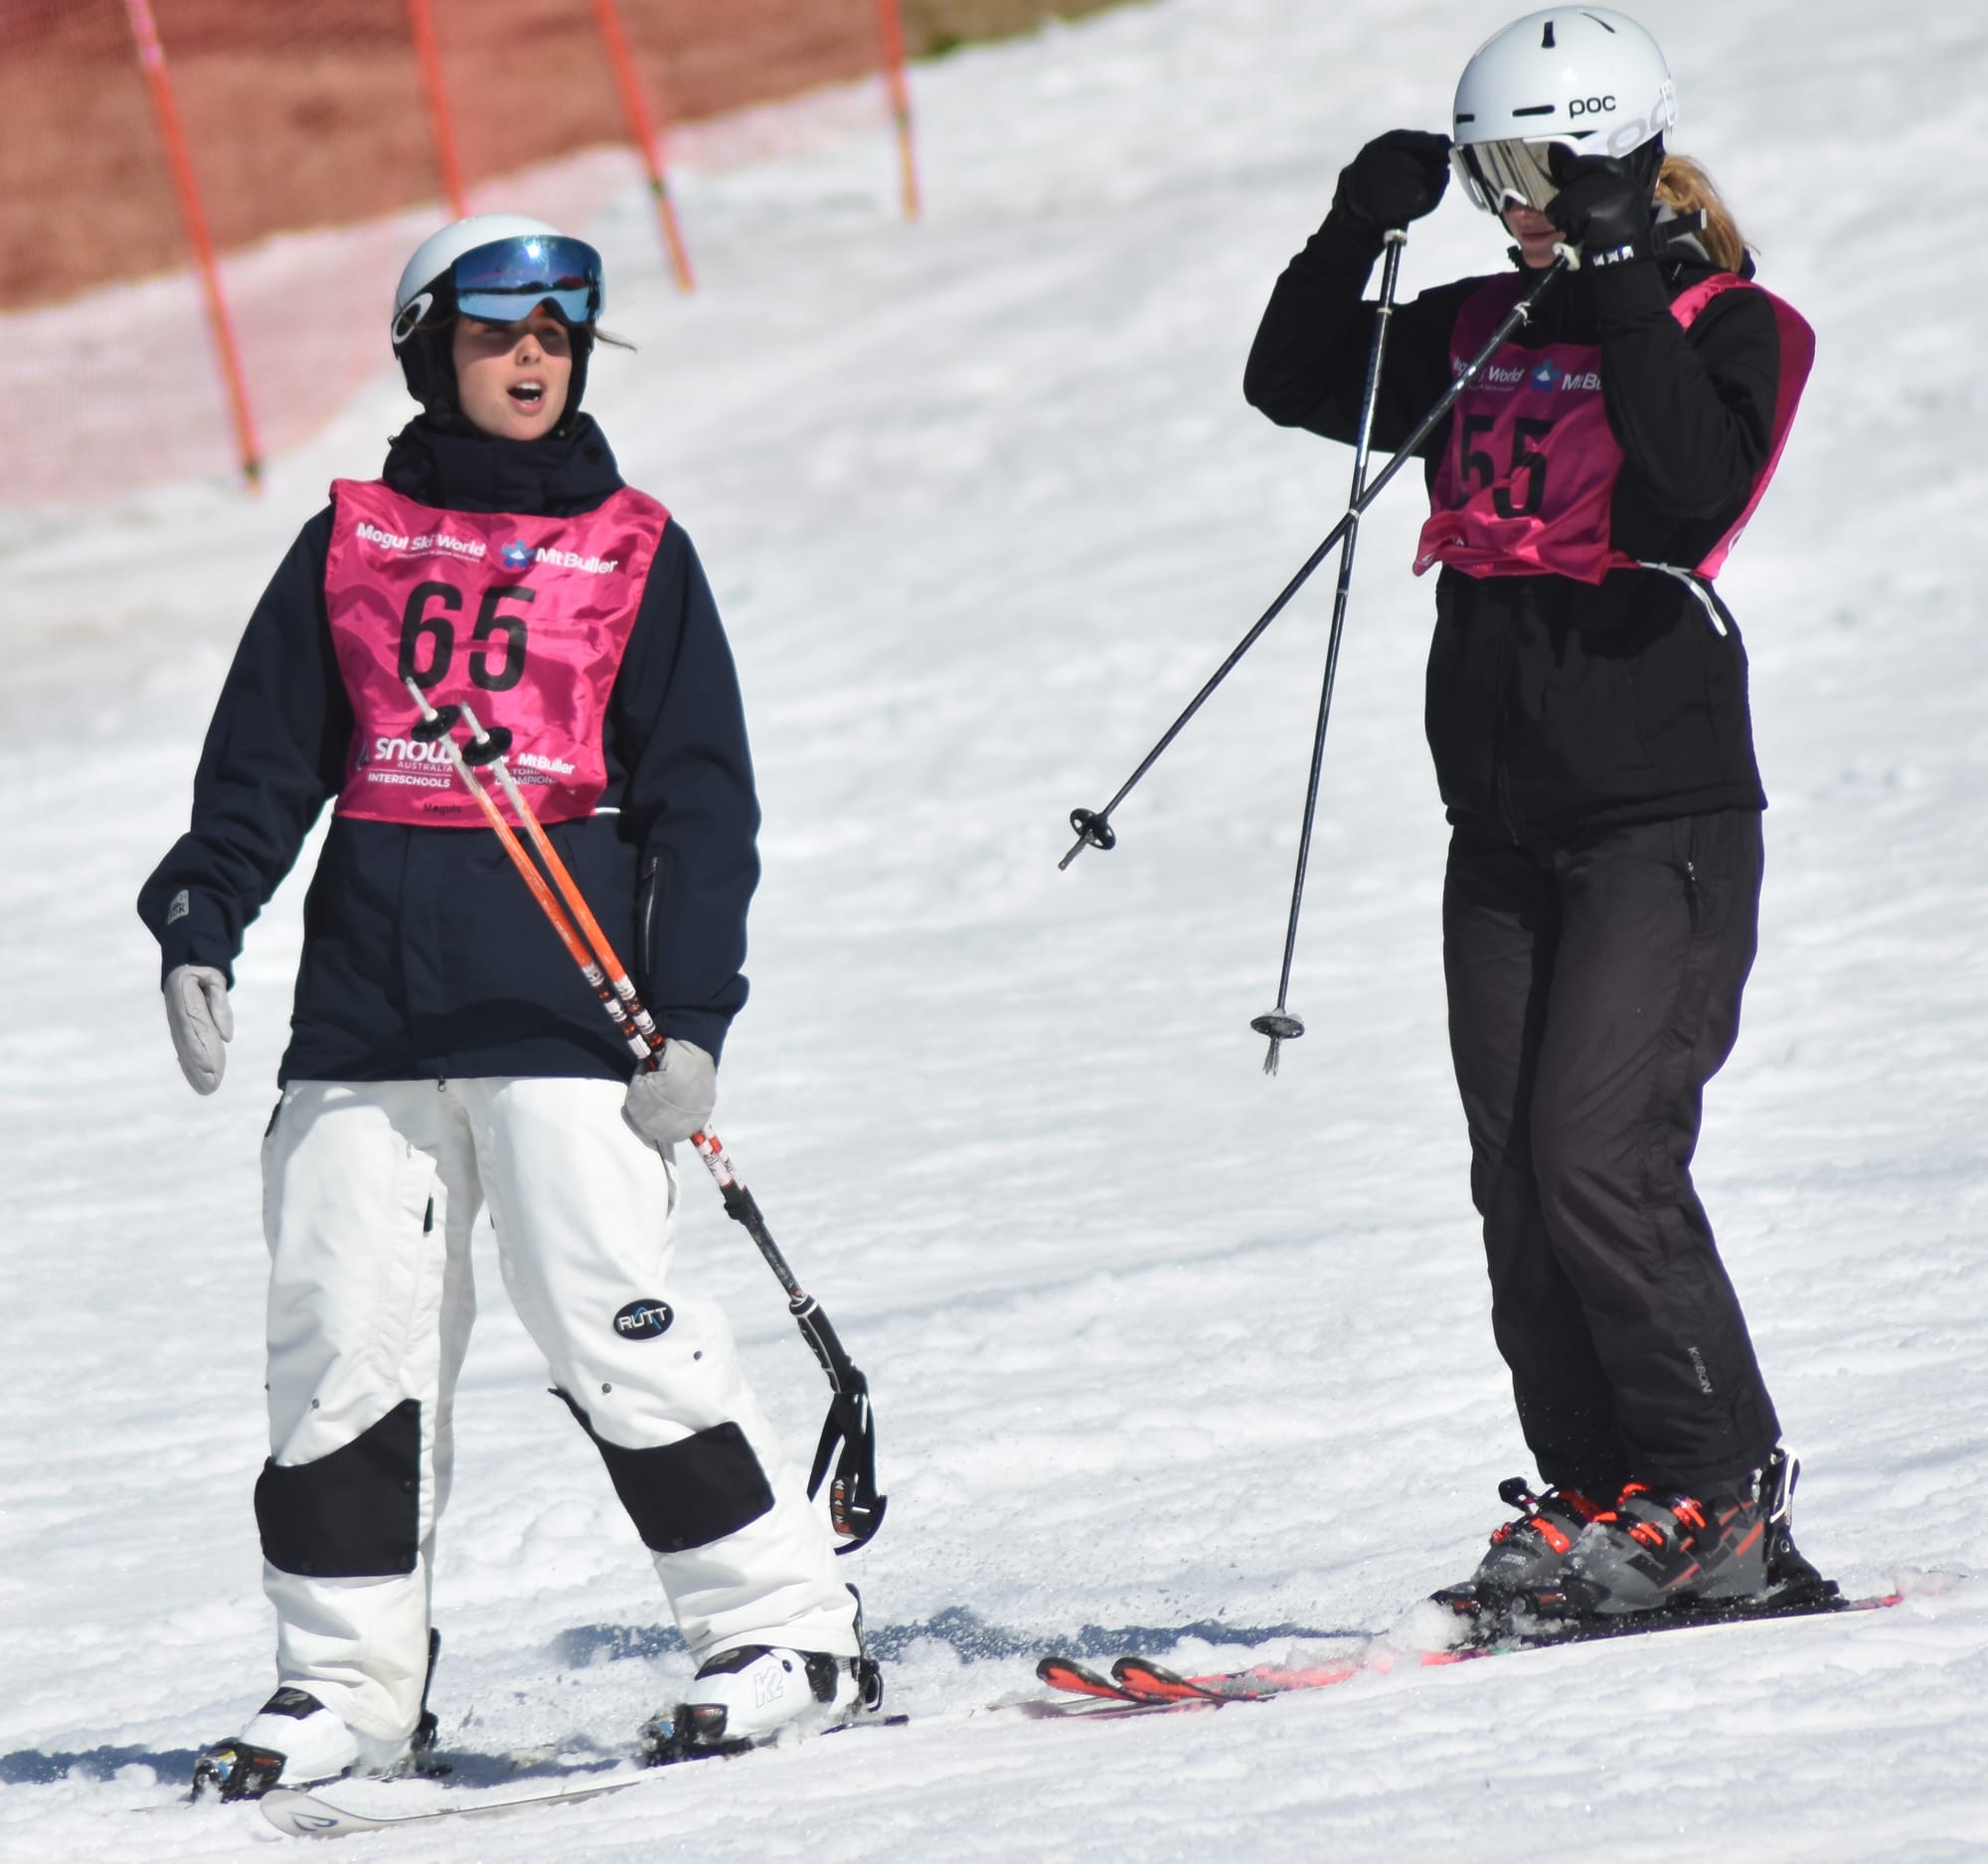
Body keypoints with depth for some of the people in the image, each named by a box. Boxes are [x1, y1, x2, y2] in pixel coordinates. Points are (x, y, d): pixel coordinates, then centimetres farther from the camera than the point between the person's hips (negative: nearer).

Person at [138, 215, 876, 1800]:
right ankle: (351, 1680, 10)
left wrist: (693, 1014, -4)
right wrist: (200, 928, 0)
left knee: (611, 1320, -12)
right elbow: (264, 758, 14)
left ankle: (789, 1627, -5)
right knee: (339, 1339, 1)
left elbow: (702, 803, 5)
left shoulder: (634, 554, 8)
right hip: (367, 1005, 3)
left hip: (559, 1003, -3)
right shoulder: (350, 543, 14)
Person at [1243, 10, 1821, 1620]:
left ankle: (1722, 1499, -7)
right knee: (1520, 1178, 2)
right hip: (1509, 829, 7)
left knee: (1598, 1153, -16)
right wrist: (1360, 228, 1)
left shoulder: (1721, 326, -4)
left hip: (1663, 818, -7)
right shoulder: (1481, 335, 14)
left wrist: (1623, 291, -22)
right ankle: (1603, 1506, 6)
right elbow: (1293, 382, 15)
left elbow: (1694, 487, -22)